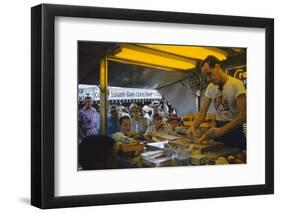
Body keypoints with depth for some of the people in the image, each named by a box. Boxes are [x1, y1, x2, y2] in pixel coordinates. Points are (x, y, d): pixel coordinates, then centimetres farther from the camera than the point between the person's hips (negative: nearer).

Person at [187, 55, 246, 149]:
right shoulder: (210, 87, 2)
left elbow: (242, 116, -22)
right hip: (218, 128, 5)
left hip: (234, 130, -5)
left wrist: (221, 130, -31)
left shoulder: (236, 84, -17)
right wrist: (193, 126, -18)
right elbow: (202, 113, 3)